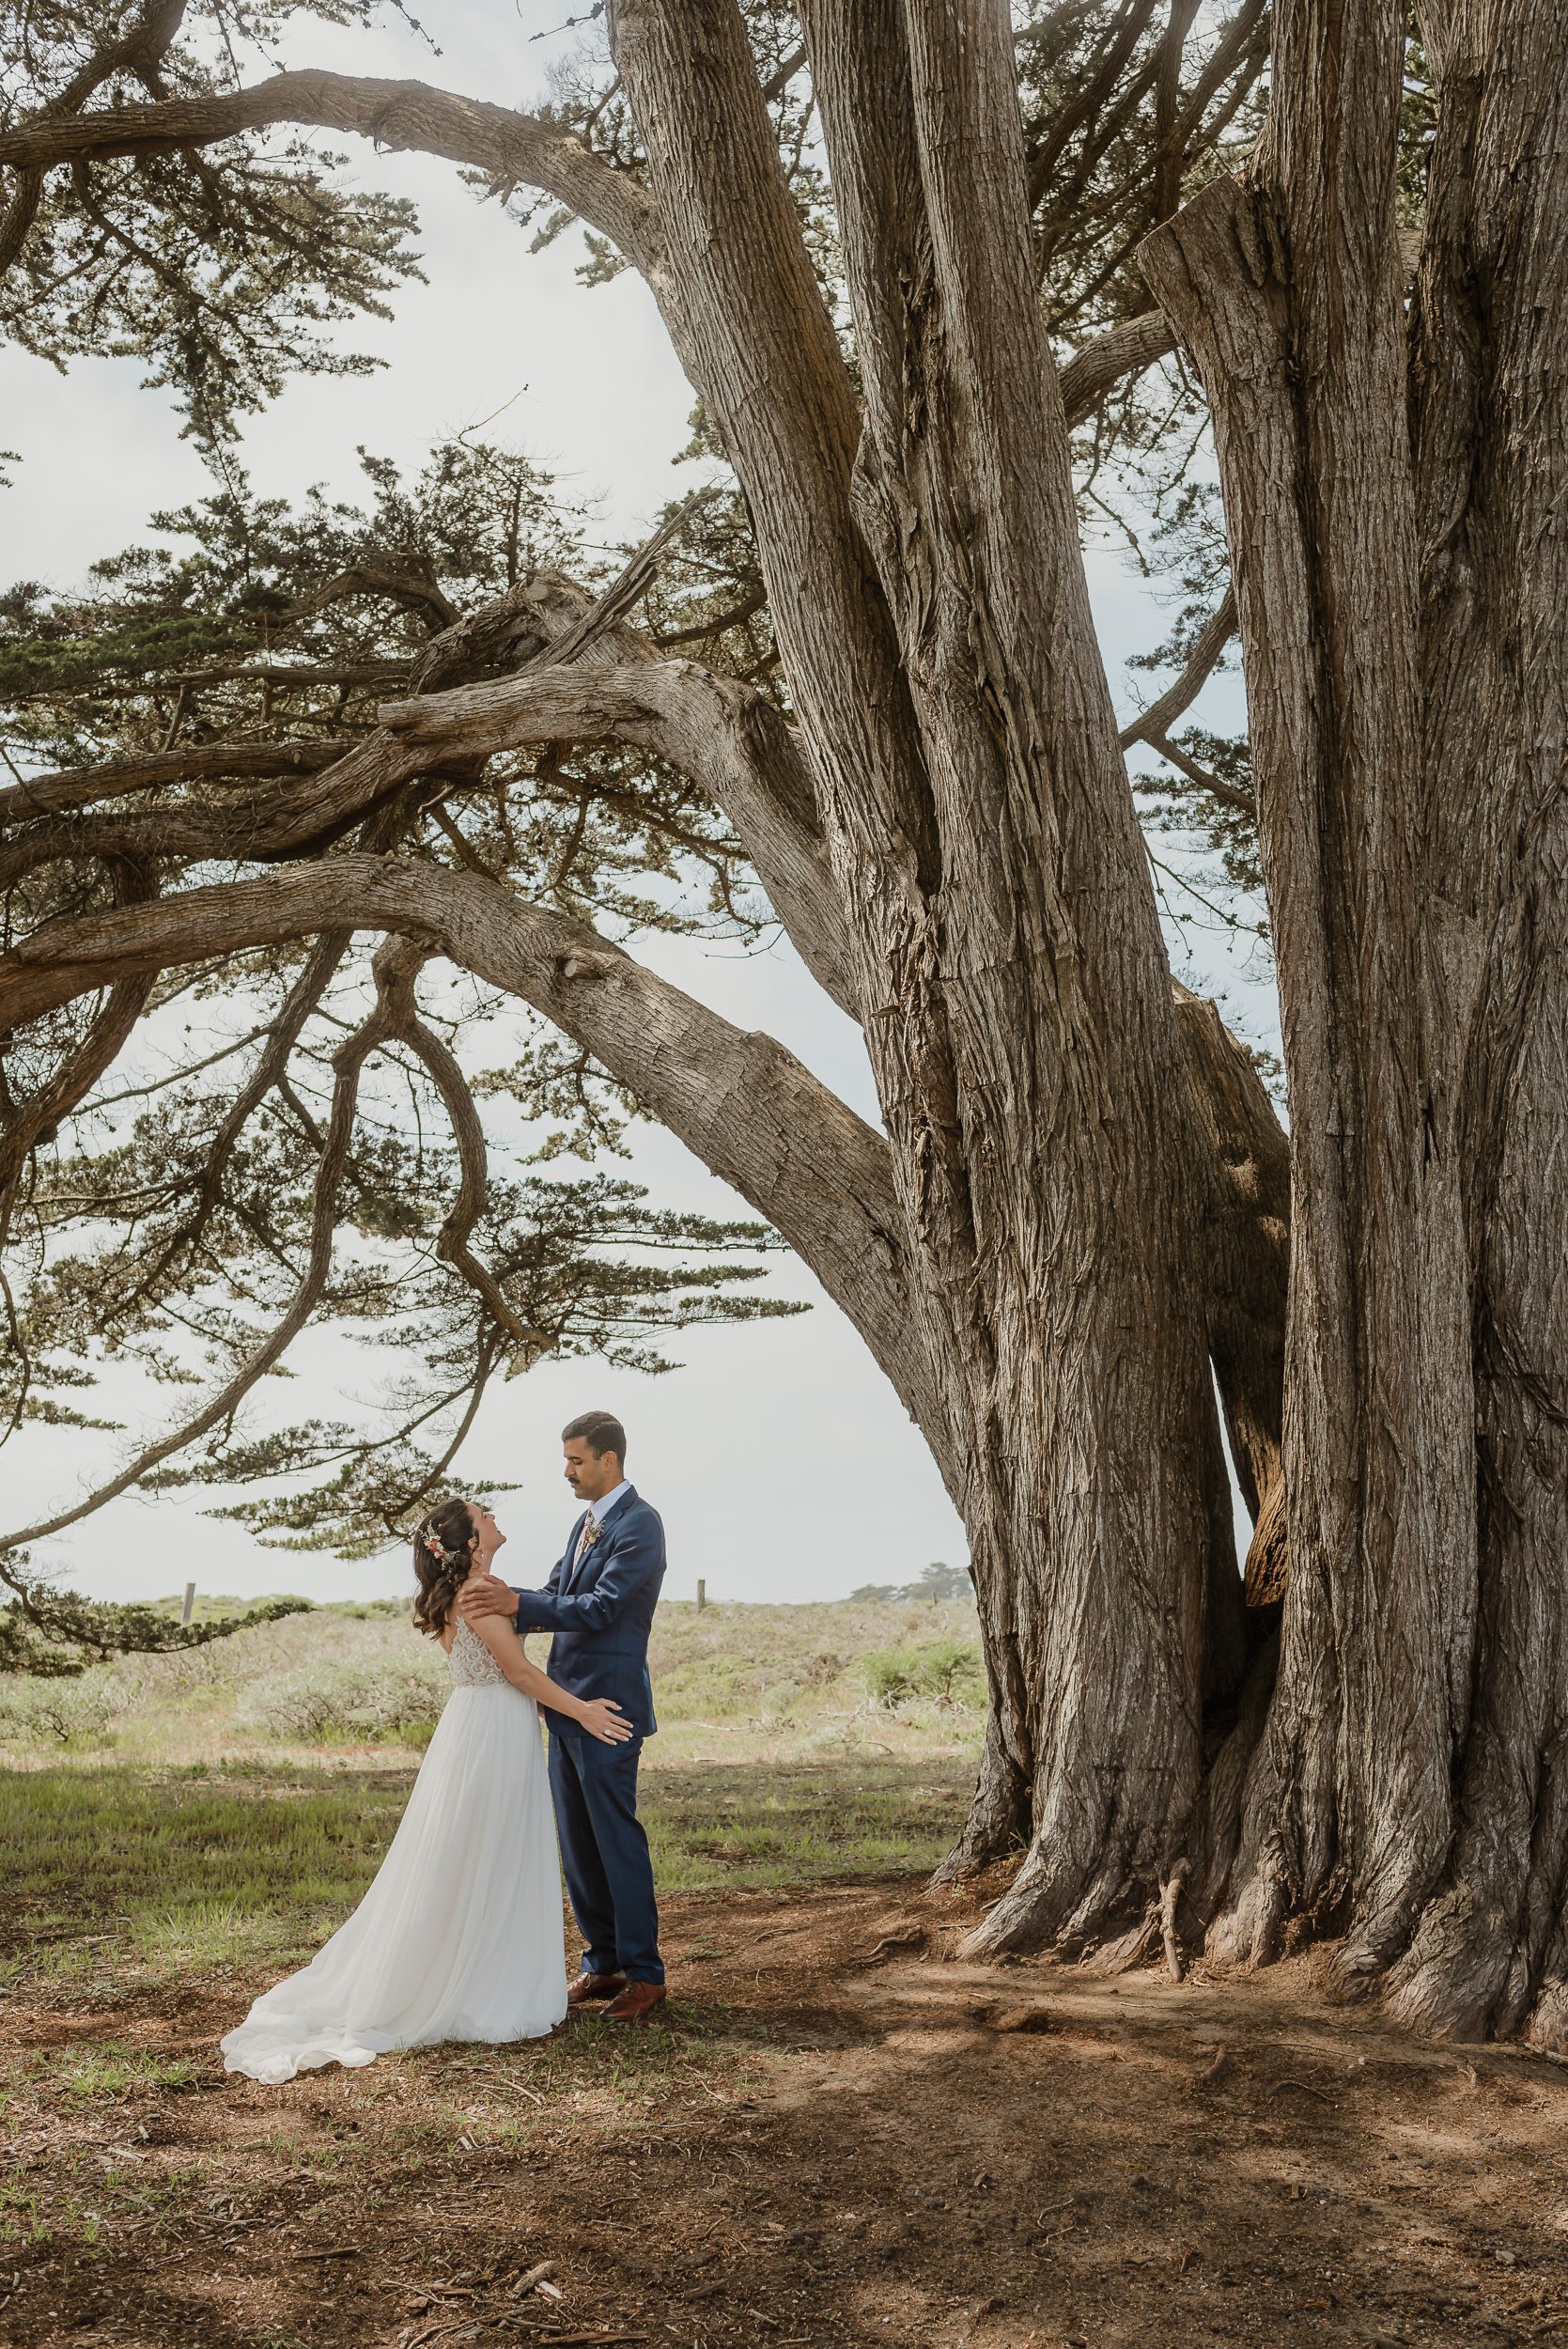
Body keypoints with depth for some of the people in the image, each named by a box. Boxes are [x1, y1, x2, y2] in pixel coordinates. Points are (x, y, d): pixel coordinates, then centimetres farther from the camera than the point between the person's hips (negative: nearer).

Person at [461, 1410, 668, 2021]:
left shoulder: (639, 1525, -14)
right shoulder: (585, 1523, 16)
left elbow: (599, 1608, -21)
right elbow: (555, 1597, 16)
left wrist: (518, 1604, -28)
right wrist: (499, 1605, -1)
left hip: (607, 1706, -9)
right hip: (567, 1703, 9)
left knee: (617, 1838, -3)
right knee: (577, 1841, 13)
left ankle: (644, 1973, 7)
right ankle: (603, 1963, 24)